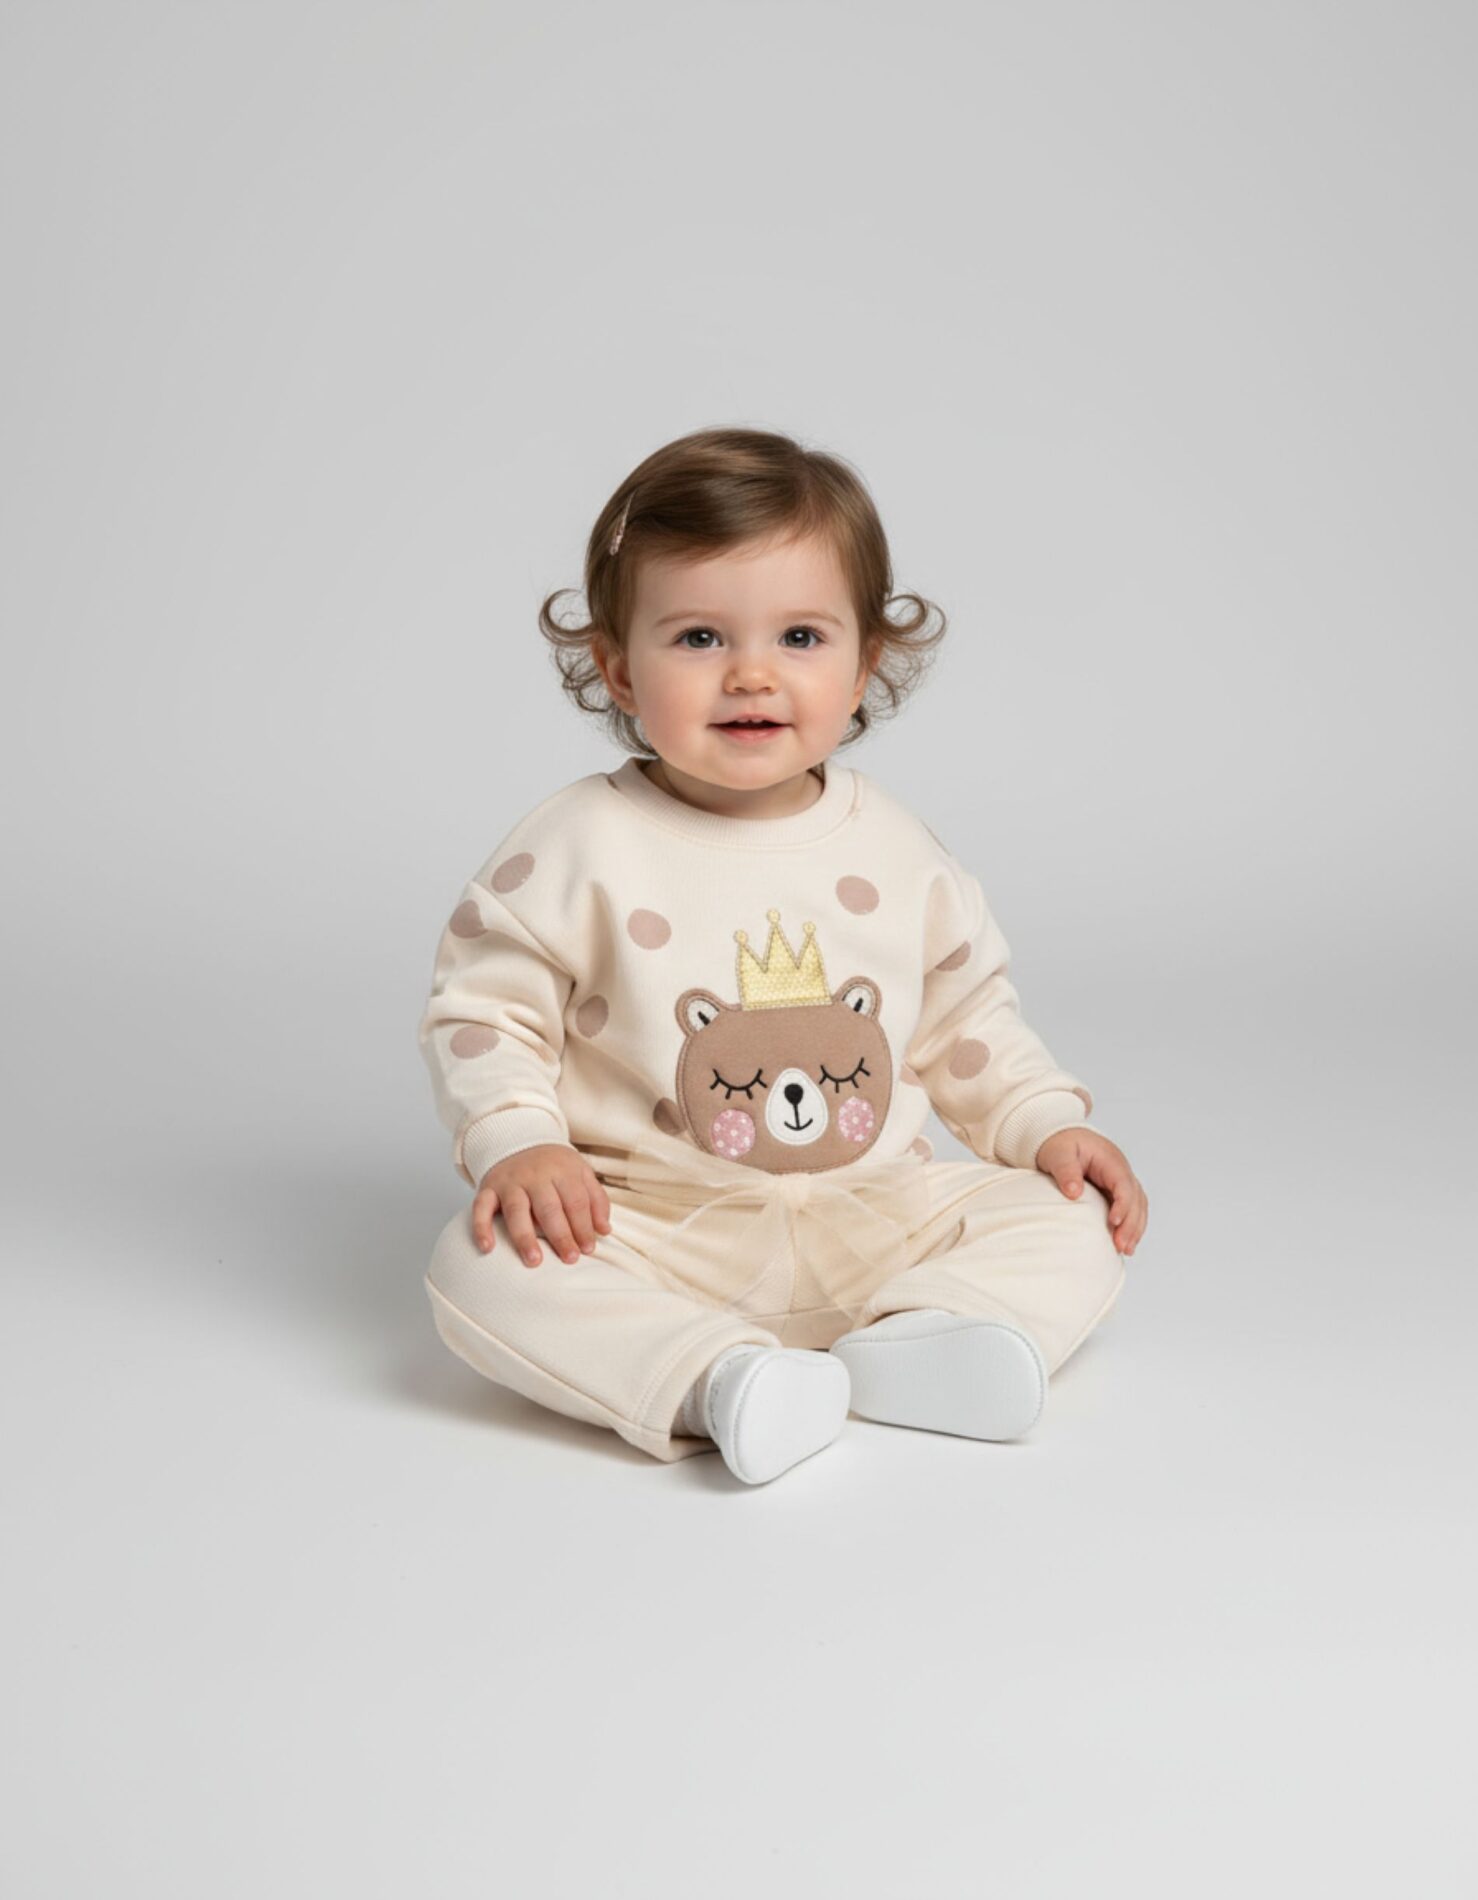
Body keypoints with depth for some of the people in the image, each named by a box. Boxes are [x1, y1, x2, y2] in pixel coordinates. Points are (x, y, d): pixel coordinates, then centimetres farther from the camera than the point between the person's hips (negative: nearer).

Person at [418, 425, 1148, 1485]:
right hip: (652, 1228, -3)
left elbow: (968, 1018, 16)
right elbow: (482, 1009, -3)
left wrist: (1048, 1123, 4)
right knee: (483, 1268, -29)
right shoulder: (580, 846, -7)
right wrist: (516, 1142, -18)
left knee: (1072, 1228, -11)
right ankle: (715, 1380, -41)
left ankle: (900, 1349, -31)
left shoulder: (898, 853, 4)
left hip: (873, 1217, 3)